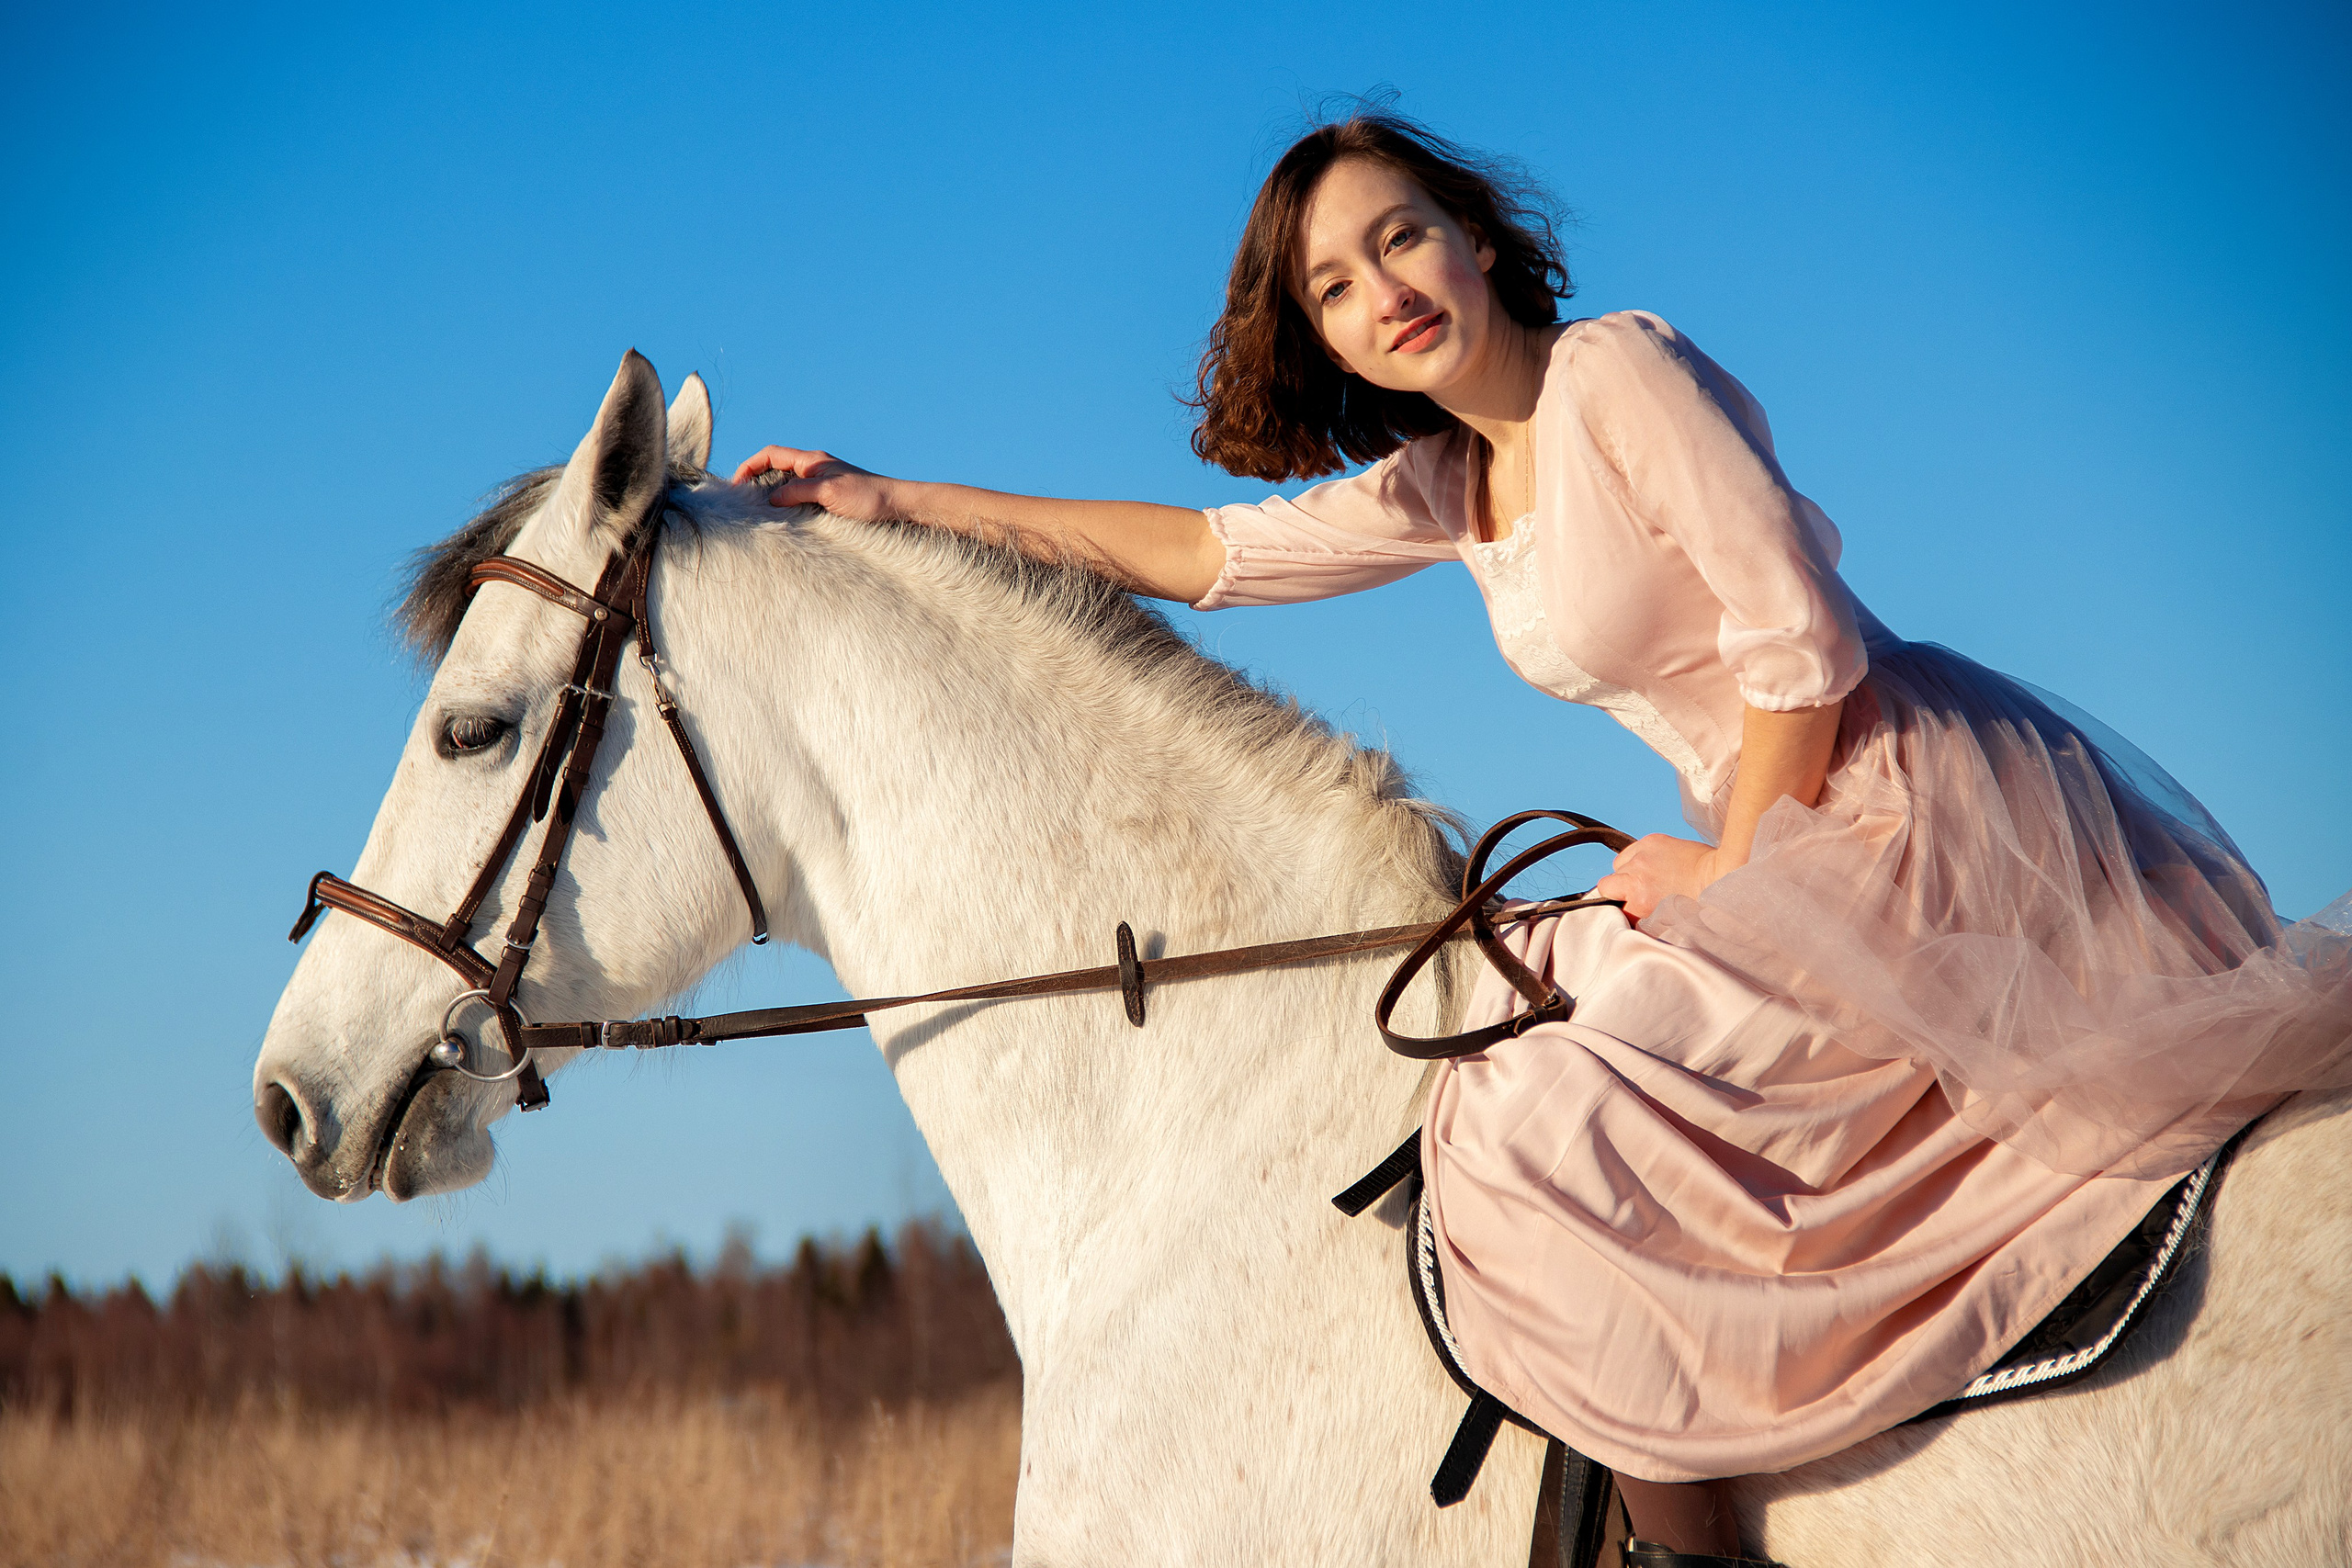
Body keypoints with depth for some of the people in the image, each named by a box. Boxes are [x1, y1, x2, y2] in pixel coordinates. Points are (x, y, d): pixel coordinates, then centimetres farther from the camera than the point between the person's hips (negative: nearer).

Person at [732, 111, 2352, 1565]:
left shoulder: (1623, 369, -11)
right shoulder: (1446, 483, 14)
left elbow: (1799, 637, -16)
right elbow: (1200, 552, 21)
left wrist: (1723, 872, -7)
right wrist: (890, 502, 22)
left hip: (1918, 815, -9)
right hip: (1808, 847, 10)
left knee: (1545, 1123, -17)